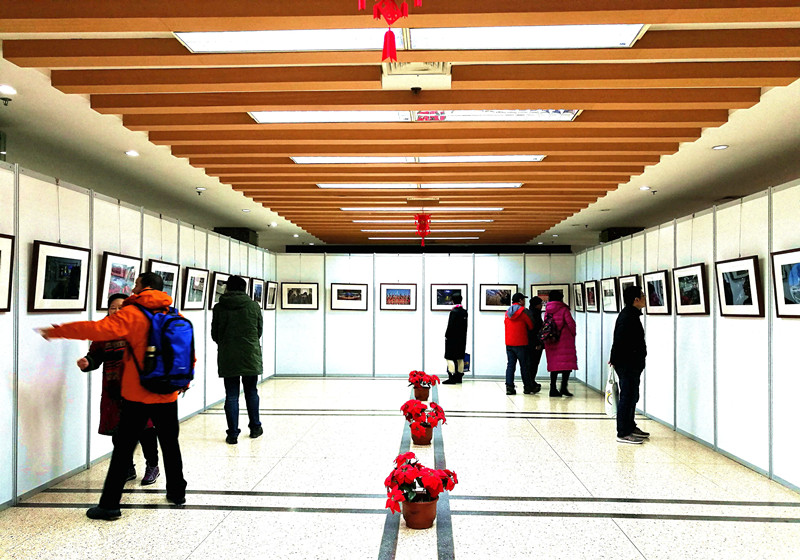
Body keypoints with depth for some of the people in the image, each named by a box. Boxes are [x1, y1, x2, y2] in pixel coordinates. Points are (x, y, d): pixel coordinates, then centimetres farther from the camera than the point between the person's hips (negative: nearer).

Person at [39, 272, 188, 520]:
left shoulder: (132, 314, -10)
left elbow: (98, 329, -22)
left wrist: (56, 331, -14)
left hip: (137, 397, -4)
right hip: (168, 396, 4)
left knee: (123, 449, 4)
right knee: (170, 444, 17)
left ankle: (109, 504, 9)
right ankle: (177, 492, 27)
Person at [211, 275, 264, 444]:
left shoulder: (219, 308, -2)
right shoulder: (254, 306, -2)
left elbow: (215, 335, 5)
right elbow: (259, 331, 7)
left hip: (227, 358, 0)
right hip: (251, 357, 0)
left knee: (231, 395, 5)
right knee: (251, 392, 15)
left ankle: (233, 433, 7)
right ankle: (255, 428, 25)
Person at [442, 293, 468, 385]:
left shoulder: (454, 311, -15)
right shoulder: (464, 312, 7)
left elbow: (450, 326, -17)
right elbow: (465, 326, 11)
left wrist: (447, 335, -7)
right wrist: (463, 336, 16)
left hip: (452, 338, -8)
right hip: (462, 339, 8)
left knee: (450, 358, -5)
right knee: (460, 358, 12)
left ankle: (452, 378, -9)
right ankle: (459, 377, 17)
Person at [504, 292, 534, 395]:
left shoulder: (507, 312, 11)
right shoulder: (523, 311, -6)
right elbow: (531, 326, -1)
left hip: (509, 343, 5)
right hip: (521, 343, -5)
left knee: (510, 365, 5)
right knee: (524, 365, 3)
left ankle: (509, 387, -1)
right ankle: (527, 388, 10)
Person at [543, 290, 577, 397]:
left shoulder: (547, 310, 8)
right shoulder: (563, 309, -7)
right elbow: (571, 323, -11)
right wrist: (573, 334, 4)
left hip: (550, 341, 6)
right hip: (564, 340, -6)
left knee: (554, 363, 10)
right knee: (567, 362, -1)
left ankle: (553, 389, 8)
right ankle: (564, 387, -10)